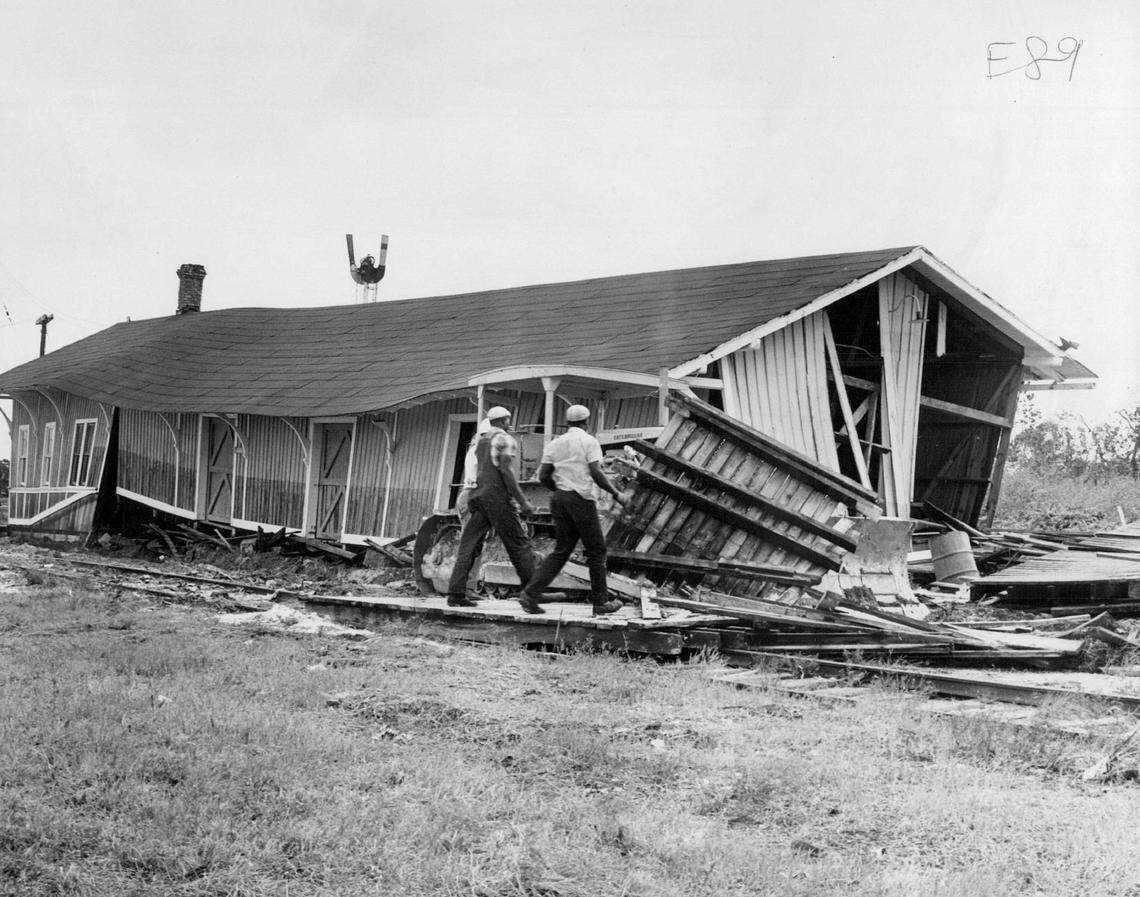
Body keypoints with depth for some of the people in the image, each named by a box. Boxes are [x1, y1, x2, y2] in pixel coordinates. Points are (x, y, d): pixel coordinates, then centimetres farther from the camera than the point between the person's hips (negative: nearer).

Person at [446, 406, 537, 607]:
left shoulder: (480, 441, 21)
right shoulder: (506, 440, -3)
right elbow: (506, 471, -14)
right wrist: (522, 501, -15)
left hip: (476, 495, 7)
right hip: (497, 495, -7)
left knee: (469, 545, 1)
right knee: (519, 544, 0)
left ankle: (455, 593, -8)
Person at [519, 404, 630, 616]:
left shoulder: (555, 444, 12)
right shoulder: (589, 441, -3)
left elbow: (543, 476, 8)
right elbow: (596, 473, -13)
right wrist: (616, 494, -5)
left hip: (560, 499, 6)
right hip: (582, 499, -6)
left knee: (561, 551, 9)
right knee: (596, 551, 6)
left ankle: (530, 594, -2)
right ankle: (600, 602, 12)